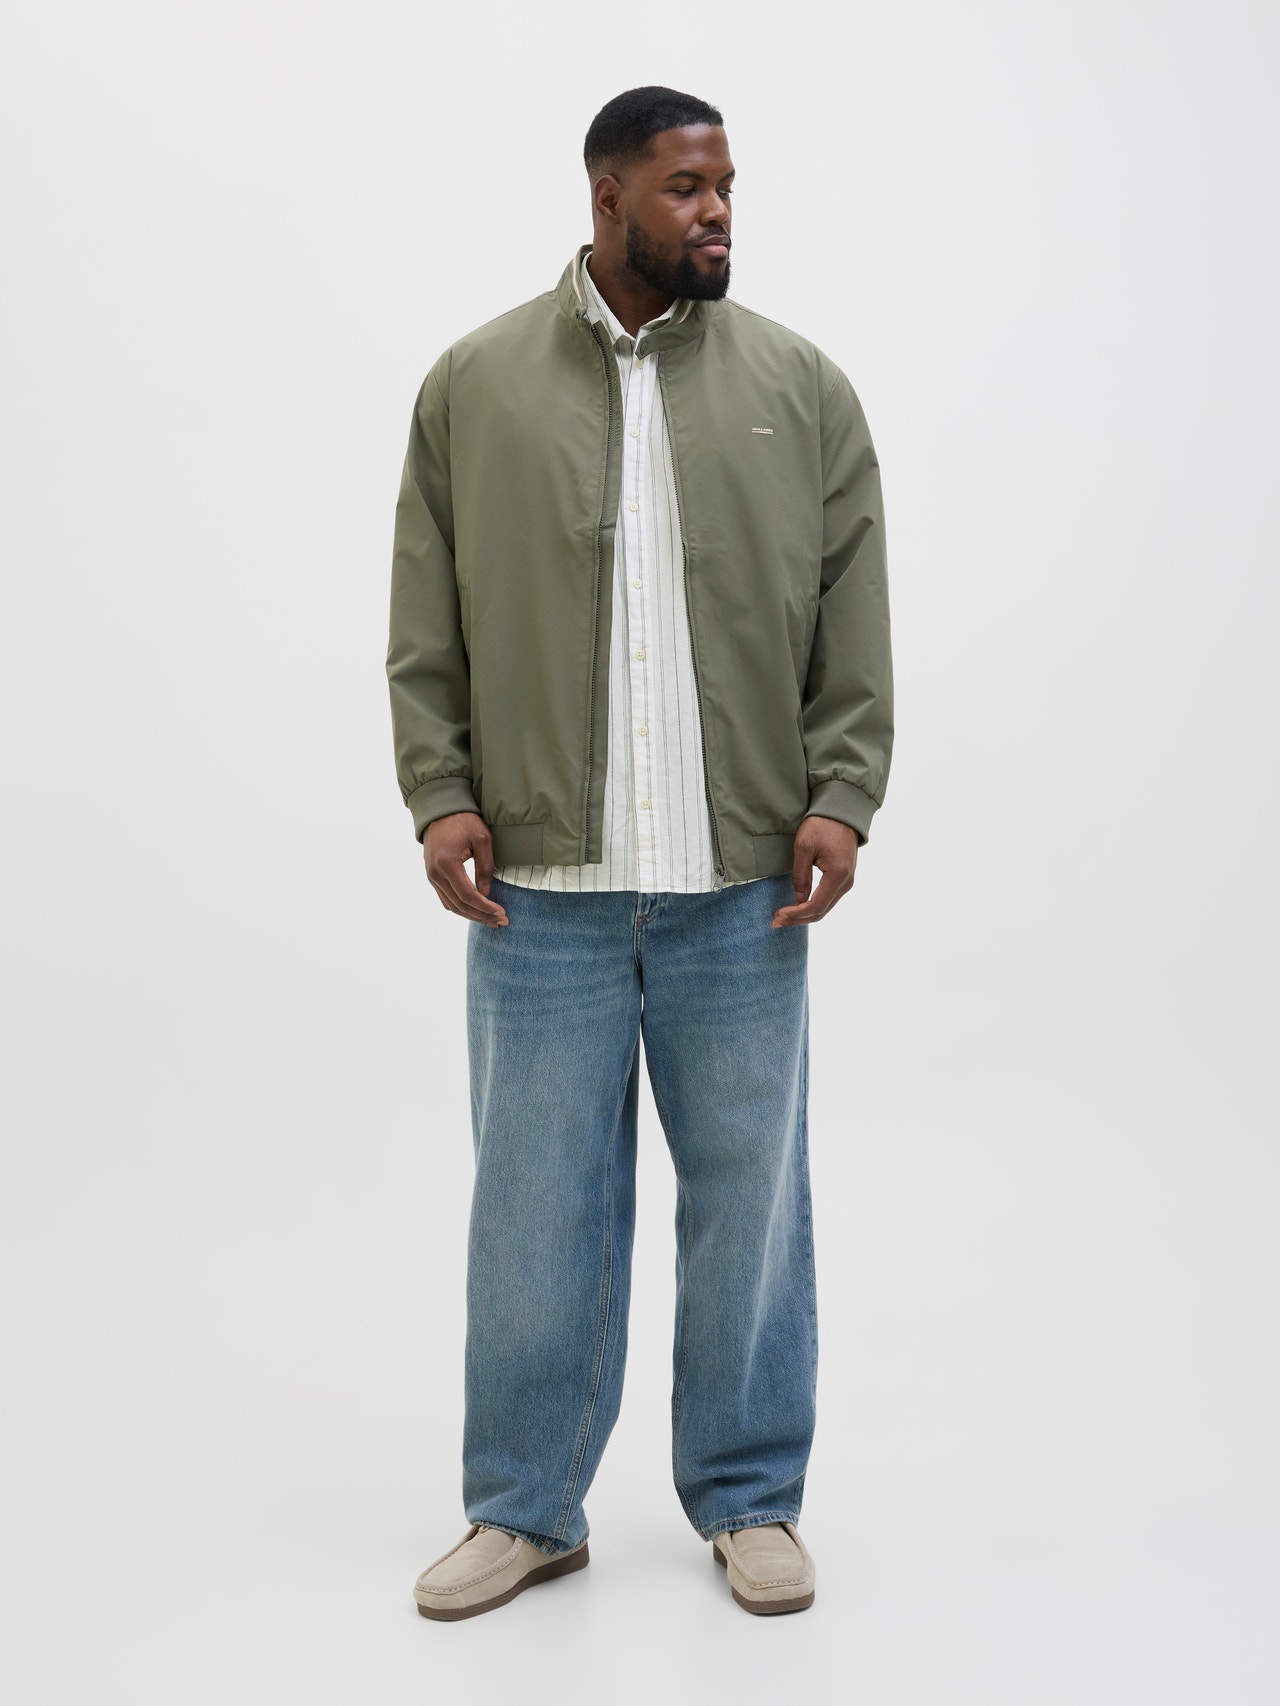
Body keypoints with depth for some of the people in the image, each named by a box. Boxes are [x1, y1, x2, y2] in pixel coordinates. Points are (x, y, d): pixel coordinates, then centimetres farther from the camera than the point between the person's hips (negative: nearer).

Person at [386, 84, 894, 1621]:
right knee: (533, 1202, 7)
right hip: (542, 886, 0)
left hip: (744, 888, 1)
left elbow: (853, 624, 5)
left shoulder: (802, 389, 7)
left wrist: (840, 798, -5)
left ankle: (750, 1498, 25)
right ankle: (523, 1509, 22)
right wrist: (442, 798, -4)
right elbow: (427, 635, 6)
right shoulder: (474, 386, 6)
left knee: (747, 1196, 9)